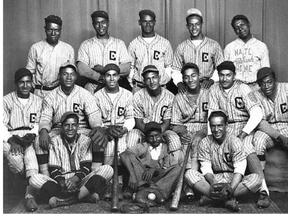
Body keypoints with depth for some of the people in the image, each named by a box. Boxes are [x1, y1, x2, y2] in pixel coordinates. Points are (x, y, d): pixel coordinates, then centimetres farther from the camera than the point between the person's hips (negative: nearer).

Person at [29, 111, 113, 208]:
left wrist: (75, 179, -22)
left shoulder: (84, 140, 4)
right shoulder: (55, 141, 4)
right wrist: (62, 181, -22)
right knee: (35, 178, -26)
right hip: (61, 183, 0)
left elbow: (86, 167, -2)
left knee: (108, 169, -23)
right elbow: (53, 170, -1)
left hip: (81, 181, 0)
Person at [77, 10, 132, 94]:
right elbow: (82, 70, -4)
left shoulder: (119, 43, 12)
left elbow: (127, 69, -1)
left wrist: (102, 69, -7)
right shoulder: (86, 45, 10)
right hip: (93, 87, 0)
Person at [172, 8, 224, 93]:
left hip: (207, 86, -1)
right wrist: (179, 83, -7)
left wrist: (211, 80, -11)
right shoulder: (181, 47, 9)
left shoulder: (214, 45, 5)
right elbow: (175, 69, 11)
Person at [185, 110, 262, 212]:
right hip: (214, 178, 1)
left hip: (233, 179, -1)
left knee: (256, 179, -30)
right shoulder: (205, 143, -1)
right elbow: (206, 169, -9)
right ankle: (228, 199, -34)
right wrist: (213, 183, -31)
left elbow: (239, 169, -17)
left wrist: (231, 188, -34)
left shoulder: (235, 141, -7)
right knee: (189, 173, -25)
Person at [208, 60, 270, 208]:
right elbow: (212, 115, 1)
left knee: (246, 147, -32)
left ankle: (263, 190, -35)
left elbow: (257, 114, -14)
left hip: (245, 125, -4)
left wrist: (243, 134, -21)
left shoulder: (243, 88, -8)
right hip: (224, 126, 4)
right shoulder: (215, 89, 3)